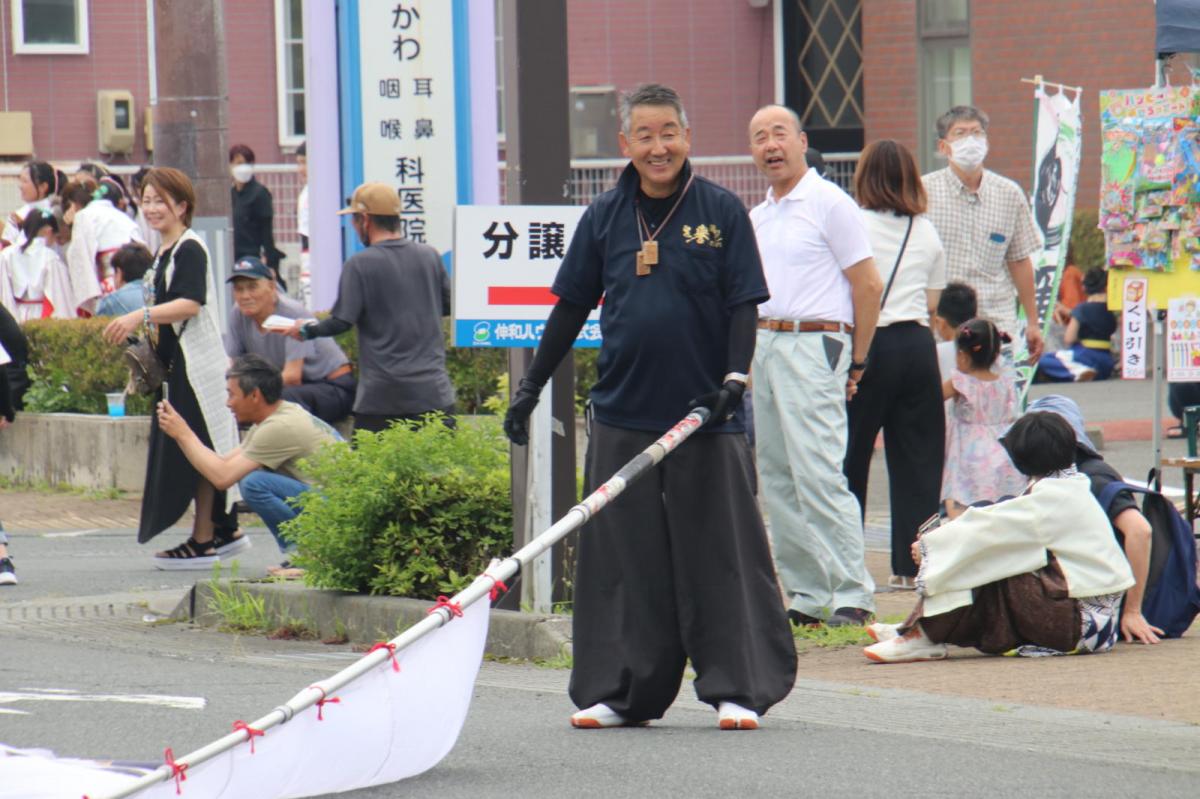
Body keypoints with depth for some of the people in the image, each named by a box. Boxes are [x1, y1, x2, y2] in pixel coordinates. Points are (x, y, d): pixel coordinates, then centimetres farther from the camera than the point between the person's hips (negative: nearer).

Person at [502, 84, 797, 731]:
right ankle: (620, 693, 13)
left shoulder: (721, 212, 0)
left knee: (719, 554, 0)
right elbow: (572, 307, 13)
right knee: (622, 558, 6)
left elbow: (743, 305, -1)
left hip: (703, 412, -3)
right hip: (622, 411, 3)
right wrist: (531, 386, 11)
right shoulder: (605, 217, 7)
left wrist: (734, 377, -14)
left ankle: (737, 688, 6)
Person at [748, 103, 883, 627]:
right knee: (776, 479, 7)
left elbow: (868, 285, -7)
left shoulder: (829, 204, -6)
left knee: (818, 475, -14)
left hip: (811, 345, -8)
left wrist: (856, 363, -6)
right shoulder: (757, 218, 17)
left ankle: (852, 595, -11)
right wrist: (752, 347, 15)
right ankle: (805, 596, 12)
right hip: (762, 344, 8)